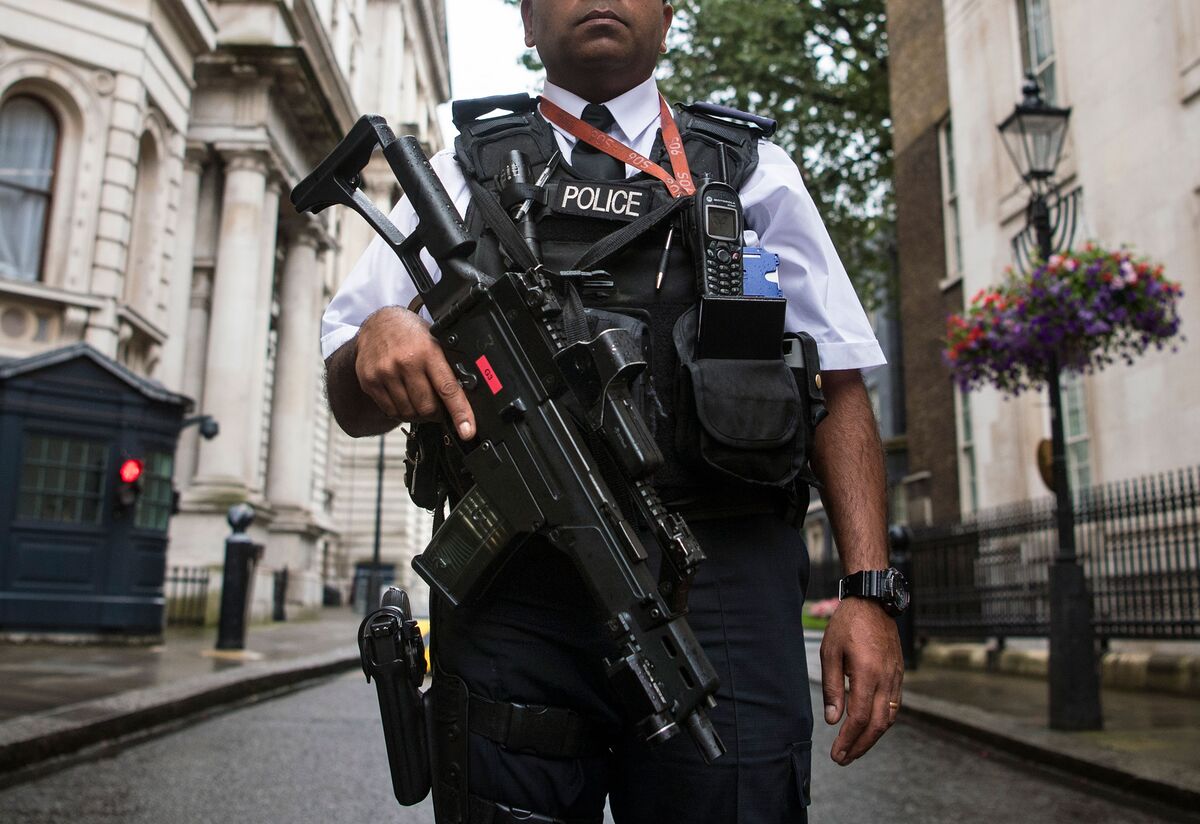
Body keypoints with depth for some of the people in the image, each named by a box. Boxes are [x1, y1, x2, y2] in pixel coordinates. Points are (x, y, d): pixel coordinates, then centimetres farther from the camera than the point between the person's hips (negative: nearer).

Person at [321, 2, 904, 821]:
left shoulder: (753, 171, 16)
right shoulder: (462, 175, 16)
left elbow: (838, 390, 9)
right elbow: (353, 409, 12)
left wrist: (868, 587, -3)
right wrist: (377, 337, -12)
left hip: (720, 589, 0)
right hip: (511, 597, 1)